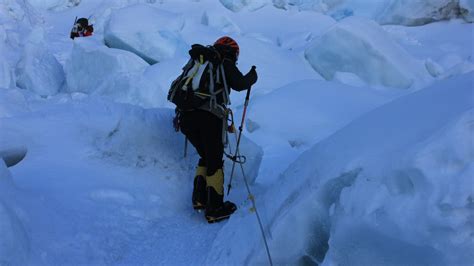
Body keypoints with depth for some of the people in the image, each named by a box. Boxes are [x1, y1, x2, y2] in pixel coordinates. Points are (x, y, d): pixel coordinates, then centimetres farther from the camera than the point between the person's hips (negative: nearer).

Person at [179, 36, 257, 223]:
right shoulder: (225, 64, 8)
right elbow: (239, 84, -7)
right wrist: (252, 76, 13)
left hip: (186, 116, 6)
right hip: (209, 118, -6)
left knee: (205, 157, 24)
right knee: (215, 162, 6)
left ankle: (199, 198, 19)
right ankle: (214, 209, 10)